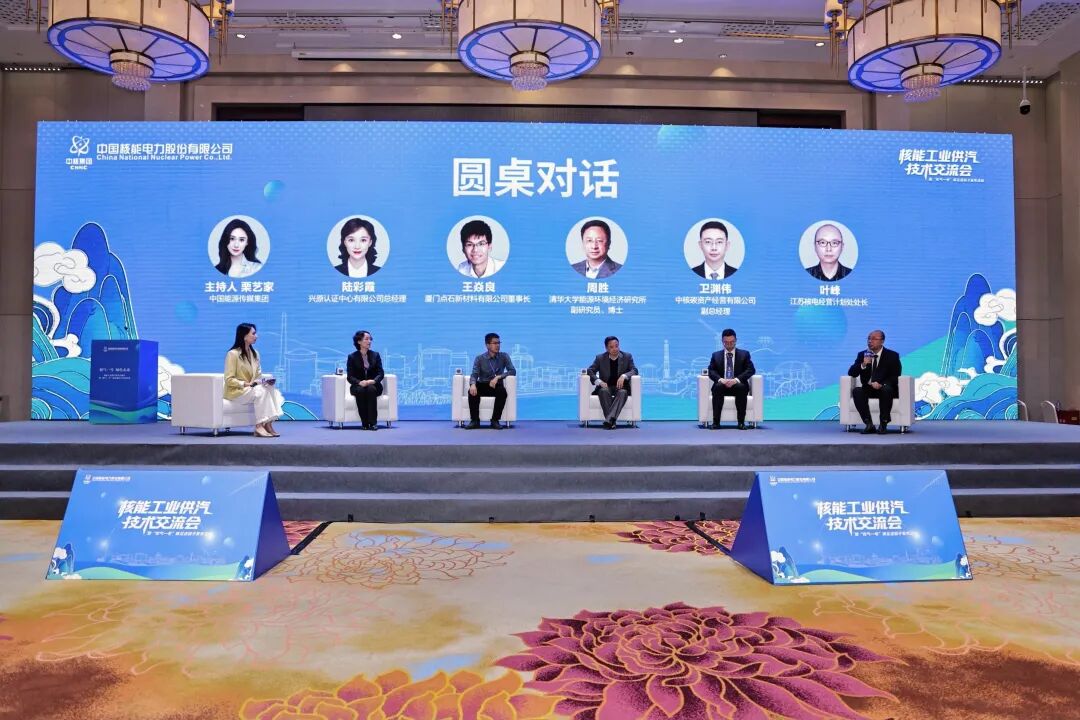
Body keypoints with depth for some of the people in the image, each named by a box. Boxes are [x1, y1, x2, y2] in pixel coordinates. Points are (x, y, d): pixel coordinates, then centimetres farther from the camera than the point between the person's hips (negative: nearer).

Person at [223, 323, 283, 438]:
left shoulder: (255, 353, 10)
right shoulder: (233, 354, -11)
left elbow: (259, 375, 12)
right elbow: (229, 380, -14)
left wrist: (265, 381, -10)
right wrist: (246, 384, -25)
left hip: (252, 389, 6)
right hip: (236, 391, -6)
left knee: (273, 391, -23)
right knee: (261, 391, -33)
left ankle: (268, 424, -30)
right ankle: (259, 427, -33)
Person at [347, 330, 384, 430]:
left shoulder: (375, 355, 8)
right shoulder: (352, 357, 3)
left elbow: (380, 373, 1)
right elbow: (350, 377, -4)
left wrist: (373, 381, -21)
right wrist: (360, 382, -26)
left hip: (373, 385, 1)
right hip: (358, 386, -1)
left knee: (371, 389, -34)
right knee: (360, 391, -35)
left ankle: (373, 422, -36)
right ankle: (364, 423, -31)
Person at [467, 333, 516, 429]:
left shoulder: (504, 356, 2)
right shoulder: (479, 358, 0)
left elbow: (513, 371, -8)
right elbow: (474, 375, -10)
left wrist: (498, 377, -24)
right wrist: (473, 384, -35)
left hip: (497, 386, 0)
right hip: (482, 386, 0)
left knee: (503, 392, -34)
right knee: (472, 392, -32)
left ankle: (495, 420, -24)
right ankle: (475, 420, -20)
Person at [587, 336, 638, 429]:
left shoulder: (627, 356, 8)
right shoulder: (600, 358, 7)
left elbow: (634, 370, -1)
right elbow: (590, 370, 0)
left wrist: (624, 376, -23)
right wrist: (599, 381, -19)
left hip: (621, 386, 0)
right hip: (605, 387, 0)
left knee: (623, 392, -36)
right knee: (604, 391, -36)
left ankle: (609, 419, -50)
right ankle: (611, 421, -43)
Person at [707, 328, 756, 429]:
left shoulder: (744, 354, 9)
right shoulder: (716, 355, 13)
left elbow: (751, 370, -4)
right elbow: (711, 371, 1)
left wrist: (736, 380, -21)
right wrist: (720, 379, -22)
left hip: (738, 386, -1)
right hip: (722, 386, 1)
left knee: (741, 387, -35)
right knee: (718, 386, -33)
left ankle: (741, 422, -30)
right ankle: (716, 421, -33)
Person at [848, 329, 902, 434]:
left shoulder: (892, 355, 1)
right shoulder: (862, 355, 8)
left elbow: (895, 377, -6)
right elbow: (851, 373, 0)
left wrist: (881, 384, -25)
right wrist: (863, 365, -19)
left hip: (885, 388, -2)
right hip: (868, 389, 3)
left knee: (886, 389, -36)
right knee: (856, 391, -29)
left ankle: (883, 424, -29)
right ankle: (869, 424, -29)